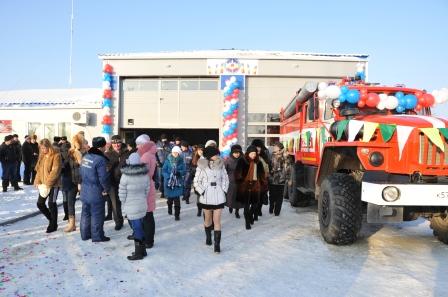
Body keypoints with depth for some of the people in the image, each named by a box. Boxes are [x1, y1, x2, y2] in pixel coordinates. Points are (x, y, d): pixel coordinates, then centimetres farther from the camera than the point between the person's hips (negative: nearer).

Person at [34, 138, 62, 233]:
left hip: (53, 184, -7)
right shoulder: (42, 156, 11)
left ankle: (53, 224, 14)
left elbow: (55, 171, -18)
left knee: (51, 204, -1)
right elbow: (39, 169, 14)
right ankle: (51, 219, 29)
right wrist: (37, 181, 3)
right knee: (40, 203, 9)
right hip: (43, 185, 7)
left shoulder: (56, 155, -12)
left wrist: (47, 183, -20)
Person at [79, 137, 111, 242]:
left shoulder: (85, 157, 5)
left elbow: (82, 173, 12)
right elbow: (103, 177, -22)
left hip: (85, 191, 8)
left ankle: (85, 234, 29)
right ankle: (97, 236, 13)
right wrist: (107, 189, -8)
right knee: (97, 215, 4)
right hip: (96, 192, -8)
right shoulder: (100, 159, -21)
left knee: (85, 213, 17)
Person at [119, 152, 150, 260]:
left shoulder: (125, 176, -17)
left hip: (131, 207, -5)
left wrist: (124, 203, 7)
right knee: (140, 227, 17)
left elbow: (122, 194, -10)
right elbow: (147, 190, 5)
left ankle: (139, 253, 16)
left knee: (137, 228, 4)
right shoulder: (145, 175, -4)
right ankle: (143, 250, 28)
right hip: (143, 205, 5)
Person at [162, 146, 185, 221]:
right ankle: (170, 207, 45)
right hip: (169, 181, 1)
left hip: (178, 183, -1)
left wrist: (179, 172, -22)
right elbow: (164, 171, -4)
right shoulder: (168, 161, -3)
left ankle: (177, 214, 2)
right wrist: (168, 177, -18)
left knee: (177, 199, -7)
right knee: (170, 197, 13)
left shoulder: (181, 161, -1)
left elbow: (184, 171, -1)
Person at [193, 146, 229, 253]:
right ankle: (208, 237, 39)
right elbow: (197, 182, -4)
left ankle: (217, 244, 0)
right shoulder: (202, 166, -7)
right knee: (208, 219, 17)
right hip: (206, 197, -1)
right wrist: (202, 192, -12)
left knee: (217, 221, -3)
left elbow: (225, 179, 9)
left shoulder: (221, 165, 1)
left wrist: (224, 190, 0)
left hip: (219, 197, 1)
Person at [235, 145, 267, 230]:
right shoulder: (242, 161, -6)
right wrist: (239, 183, -17)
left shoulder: (258, 162, 6)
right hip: (245, 185, -4)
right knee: (247, 204, 0)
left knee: (255, 203, 8)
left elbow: (262, 174, 11)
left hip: (256, 185, 4)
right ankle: (247, 222, 10)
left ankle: (250, 216, 35)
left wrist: (264, 184, 9)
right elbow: (238, 173, -8)